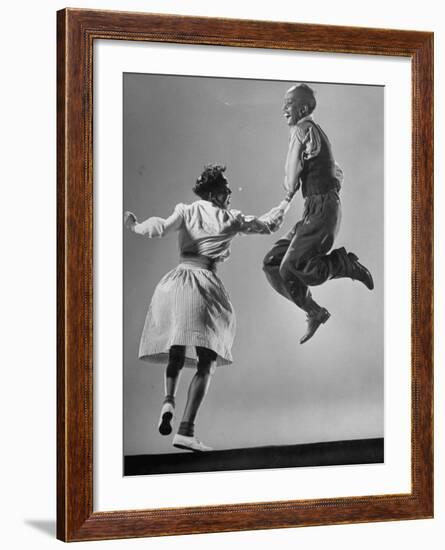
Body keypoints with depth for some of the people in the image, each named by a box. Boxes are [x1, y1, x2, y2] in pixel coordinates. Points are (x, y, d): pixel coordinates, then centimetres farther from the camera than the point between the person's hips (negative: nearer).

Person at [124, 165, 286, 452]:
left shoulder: (187, 211, 10)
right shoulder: (231, 219, 7)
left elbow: (161, 228, -8)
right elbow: (268, 225, 18)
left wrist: (135, 226, 8)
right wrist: (286, 203, 35)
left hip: (175, 283, 3)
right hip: (205, 284, -3)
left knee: (176, 357, 18)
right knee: (206, 364, 0)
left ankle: (169, 400, -14)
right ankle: (186, 431, -12)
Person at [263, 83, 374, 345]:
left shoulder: (303, 130, -11)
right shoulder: (315, 132, 20)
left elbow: (291, 181, -13)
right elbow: (339, 174, 29)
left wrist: (290, 189, 7)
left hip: (321, 209, -10)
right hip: (315, 211, 10)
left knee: (291, 269, -15)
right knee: (272, 264, 5)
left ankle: (348, 264, 1)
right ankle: (315, 313, 12)